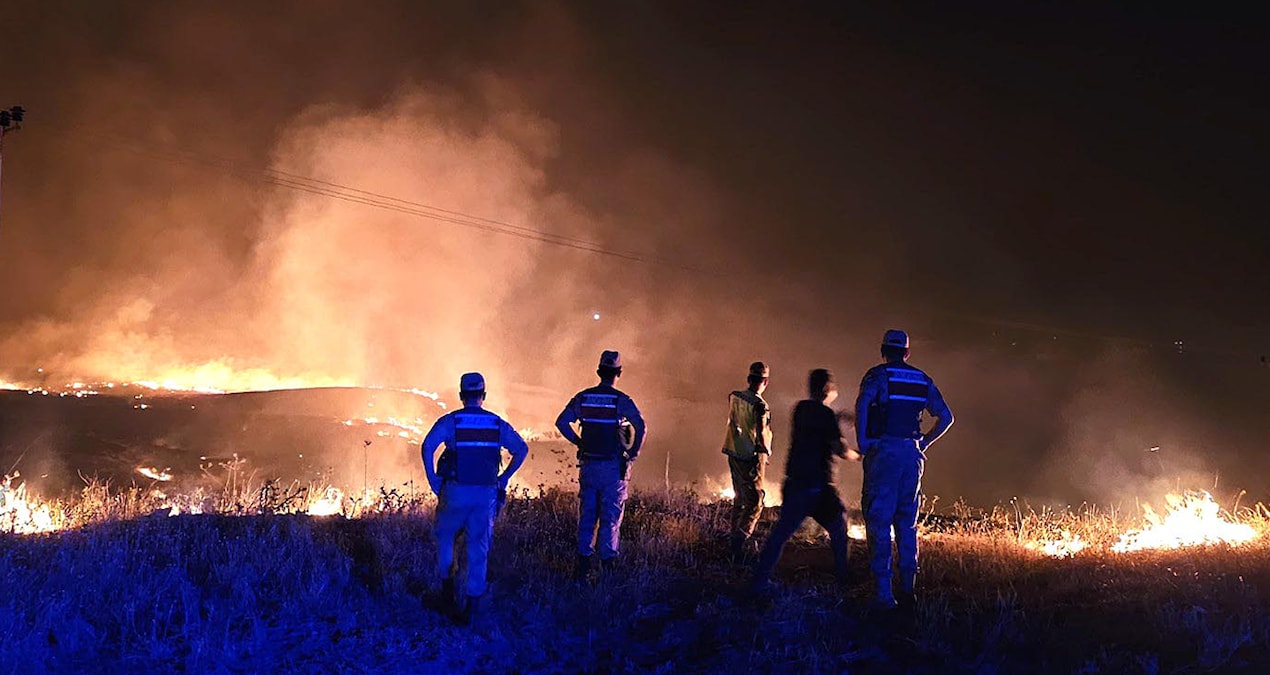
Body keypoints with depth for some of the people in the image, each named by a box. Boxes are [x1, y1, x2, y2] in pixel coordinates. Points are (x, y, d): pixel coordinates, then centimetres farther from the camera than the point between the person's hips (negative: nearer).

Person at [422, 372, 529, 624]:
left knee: (445, 538, 24)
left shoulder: (450, 421, -2)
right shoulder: (497, 423, 7)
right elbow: (522, 449, 5)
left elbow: (428, 446, -17)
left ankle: (447, 589, 25)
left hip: (456, 491, -2)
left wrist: (433, 479, -8)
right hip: (486, 494, 2)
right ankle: (470, 607, 6)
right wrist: (504, 477, 11)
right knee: (479, 550, 7)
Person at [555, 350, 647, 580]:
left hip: (588, 465, 3)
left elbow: (561, 422, 1)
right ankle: (608, 562, 3)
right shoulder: (621, 400, -10)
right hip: (613, 466, -3)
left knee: (587, 515, 12)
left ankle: (583, 560, 9)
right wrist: (633, 453, -7)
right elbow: (640, 427, -21)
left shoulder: (583, 397, 2)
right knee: (611, 516, 4)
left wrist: (579, 442, 10)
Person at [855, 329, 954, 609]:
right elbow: (946, 417, 14)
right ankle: (908, 588, 12)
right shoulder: (922, 380, 14)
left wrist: (862, 441, -13)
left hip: (882, 452, -4)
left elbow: (862, 404, -20)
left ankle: (884, 592, -5)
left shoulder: (877, 375, -1)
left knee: (879, 522, -1)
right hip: (912, 454, 4)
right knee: (907, 523, 14)